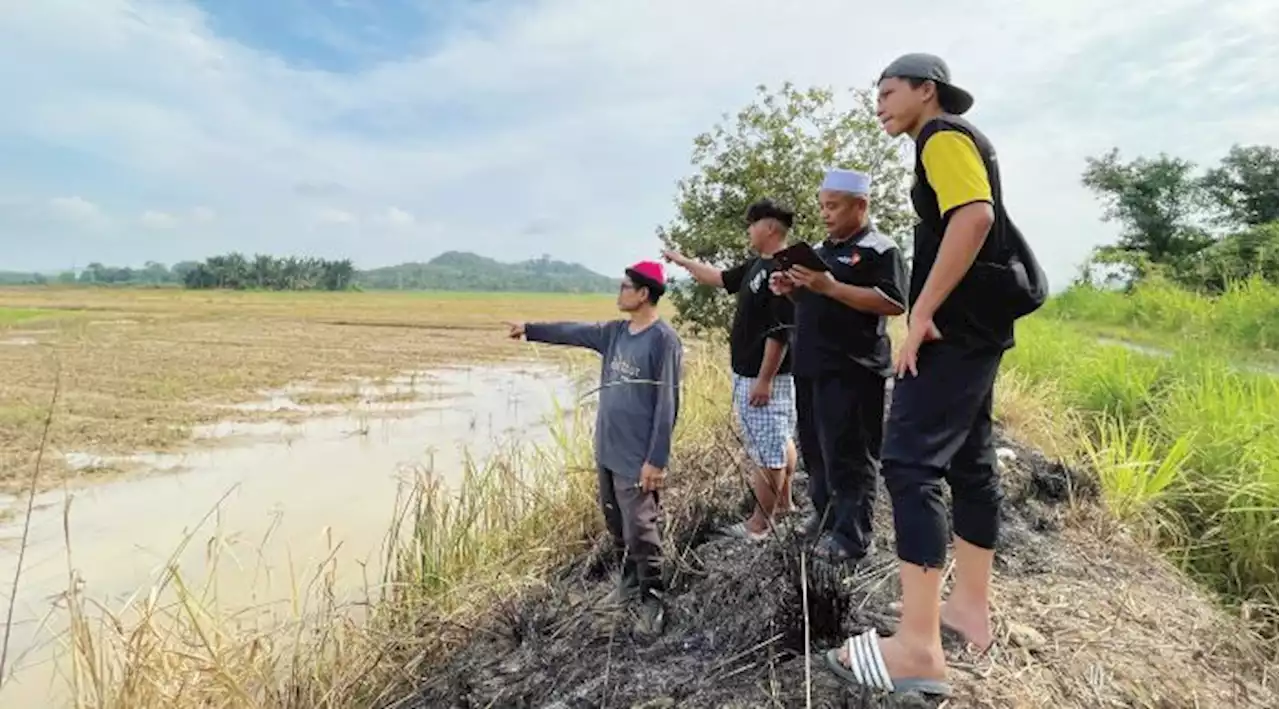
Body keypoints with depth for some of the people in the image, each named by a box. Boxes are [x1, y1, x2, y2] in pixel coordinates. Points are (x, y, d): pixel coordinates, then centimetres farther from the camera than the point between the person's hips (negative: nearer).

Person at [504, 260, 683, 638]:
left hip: (638, 457, -8)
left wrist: (656, 460, -20)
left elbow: (667, 404, -18)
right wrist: (529, 329, 28)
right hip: (607, 450, 8)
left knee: (640, 529, -1)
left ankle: (652, 599, 15)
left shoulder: (664, 340, -15)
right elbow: (573, 332, 22)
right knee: (616, 524, 19)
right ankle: (630, 578, 38)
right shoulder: (615, 332, 8)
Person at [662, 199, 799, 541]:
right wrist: (682, 261, 33)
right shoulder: (756, 265, 12)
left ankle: (760, 522, 9)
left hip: (765, 377, -10)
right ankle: (783, 503, 34)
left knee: (767, 450, -1)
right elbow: (721, 278, 28)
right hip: (749, 373, 10)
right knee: (780, 441, 20)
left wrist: (764, 380, -22)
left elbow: (781, 332, -23)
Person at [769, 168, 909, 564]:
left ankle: (851, 536, 4)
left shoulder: (879, 249, -6)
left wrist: (830, 286, -23)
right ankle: (825, 516, 28)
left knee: (850, 456, -4)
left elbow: (894, 303, -19)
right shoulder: (822, 249, 19)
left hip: (853, 370, -8)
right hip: (811, 367, 8)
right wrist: (792, 290, 6)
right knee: (816, 450, 14)